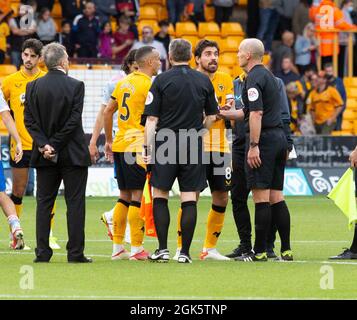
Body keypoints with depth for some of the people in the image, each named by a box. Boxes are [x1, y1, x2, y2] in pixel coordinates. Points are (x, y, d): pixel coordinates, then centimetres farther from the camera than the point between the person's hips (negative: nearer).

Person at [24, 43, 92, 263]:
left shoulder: (33, 87, 1)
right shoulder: (75, 86, -8)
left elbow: (30, 121, -4)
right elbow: (73, 120, -12)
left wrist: (44, 145, -7)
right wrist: (55, 145, -8)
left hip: (45, 156, 3)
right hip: (73, 154, -3)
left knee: (44, 203, 8)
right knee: (75, 203, 2)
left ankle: (42, 252, 5)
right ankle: (75, 253, 0)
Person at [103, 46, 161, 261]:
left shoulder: (124, 82, 13)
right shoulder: (148, 84, -10)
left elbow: (108, 112, 17)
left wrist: (109, 140, 23)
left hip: (120, 146, 8)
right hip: (139, 146, -8)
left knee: (125, 196, 13)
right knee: (138, 195, -4)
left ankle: (118, 247, 14)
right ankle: (137, 248, -5)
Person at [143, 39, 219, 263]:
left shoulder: (162, 80, -3)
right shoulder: (204, 81, 6)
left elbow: (152, 119, -6)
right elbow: (212, 117, 11)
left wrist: (148, 149, -3)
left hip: (166, 143, -2)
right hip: (194, 147, 2)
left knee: (160, 196, 8)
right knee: (190, 200, 3)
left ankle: (163, 249, 1)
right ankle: (185, 252, 0)